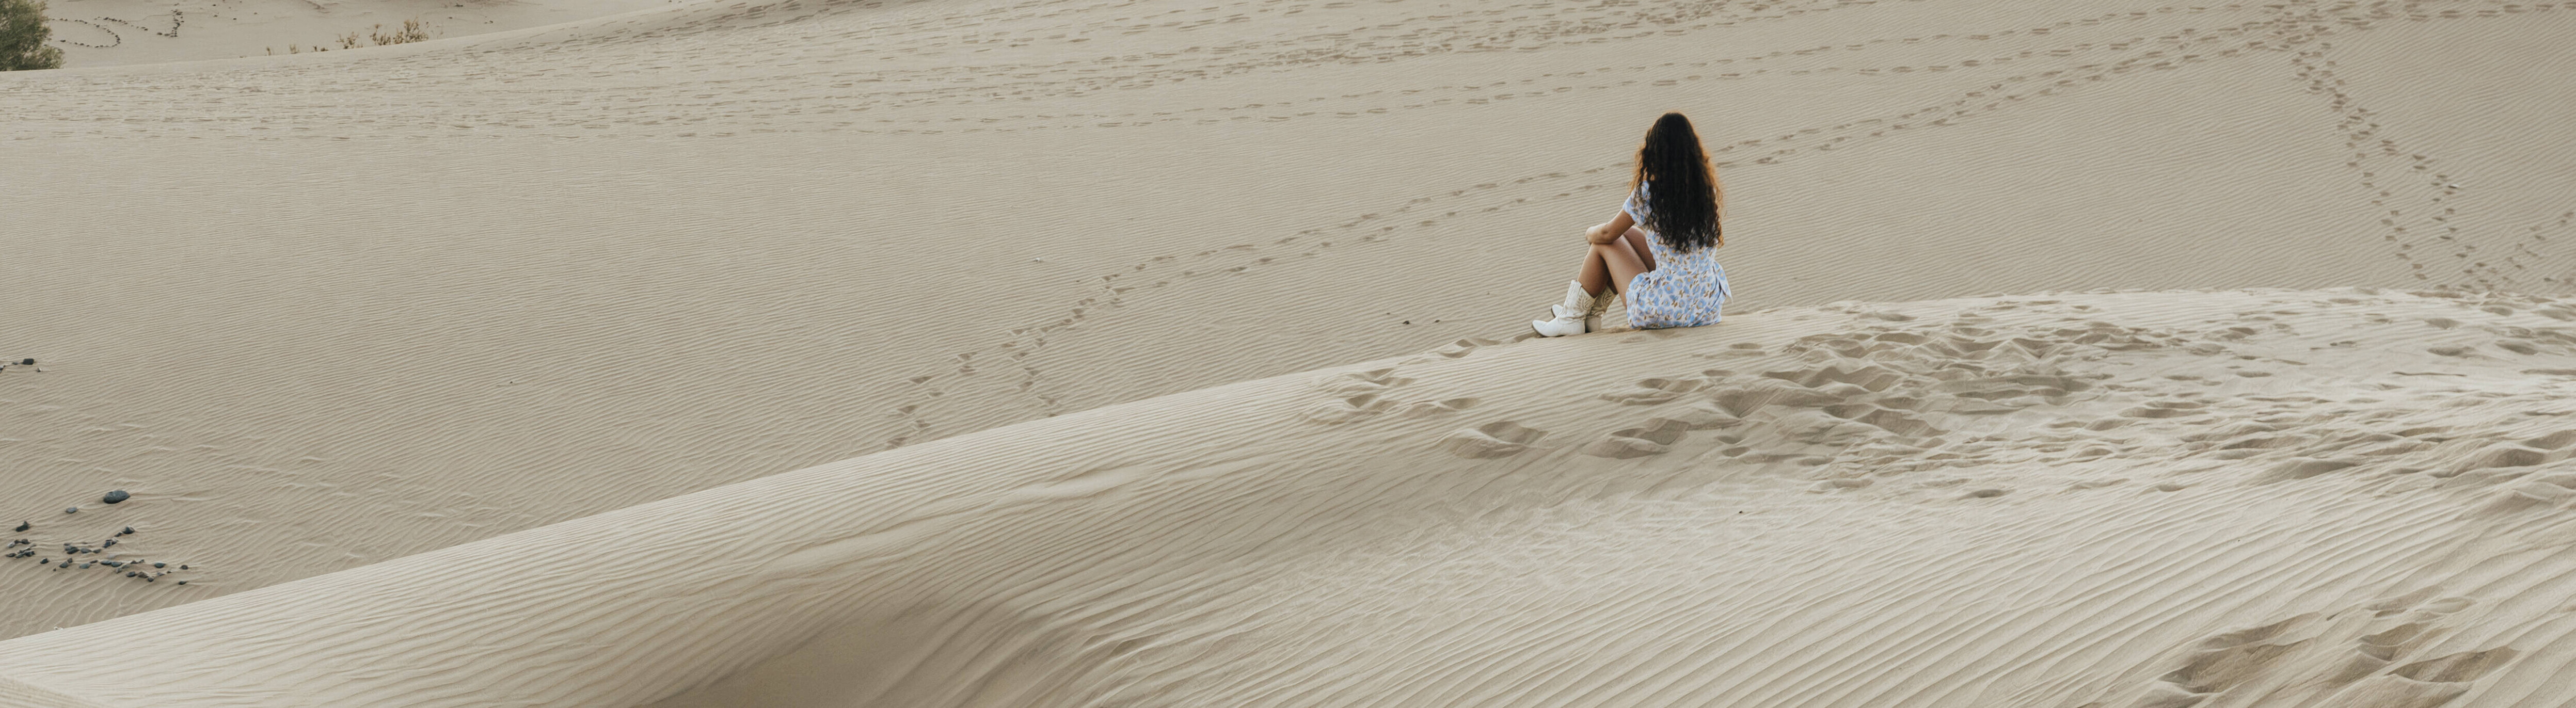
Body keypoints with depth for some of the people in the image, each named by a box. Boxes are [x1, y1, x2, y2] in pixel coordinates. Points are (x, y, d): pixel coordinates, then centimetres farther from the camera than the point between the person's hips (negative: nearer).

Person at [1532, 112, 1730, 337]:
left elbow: (1607, 234, 0)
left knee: (1604, 243, 17)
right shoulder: (1709, 191, -2)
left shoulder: (1647, 194, -16)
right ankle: (1593, 310, 40)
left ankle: (1572, 317, 33)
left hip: (1662, 313, -5)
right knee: (1628, 234, 24)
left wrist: (1591, 233, 26)